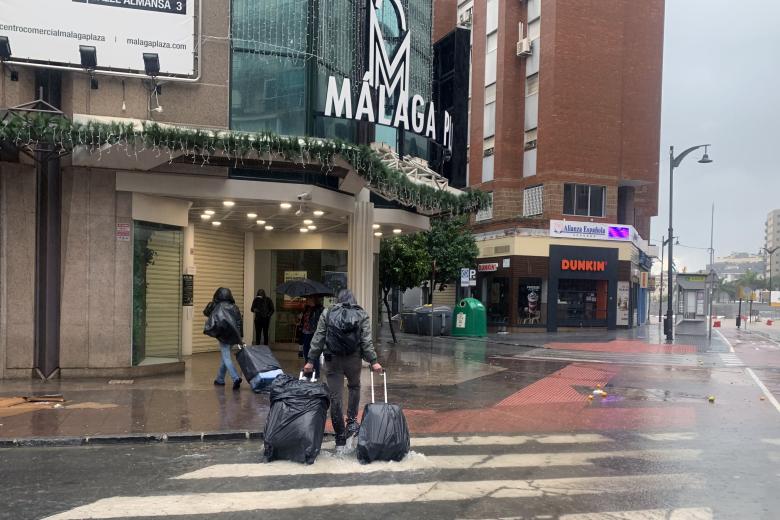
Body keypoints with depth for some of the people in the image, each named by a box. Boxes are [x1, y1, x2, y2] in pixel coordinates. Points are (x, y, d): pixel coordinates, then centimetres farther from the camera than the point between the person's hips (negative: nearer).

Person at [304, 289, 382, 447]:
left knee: (335, 397, 5)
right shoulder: (362, 315, 5)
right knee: (354, 387, 27)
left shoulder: (327, 313, 6)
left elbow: (318, 339, 3)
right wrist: (373, 361, -1)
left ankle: (340, 436, 11)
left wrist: (311, 360, 5)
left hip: (332, 360, 0)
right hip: (354, 360, 1)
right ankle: (352, 421, 16)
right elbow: (367, 341, -3)